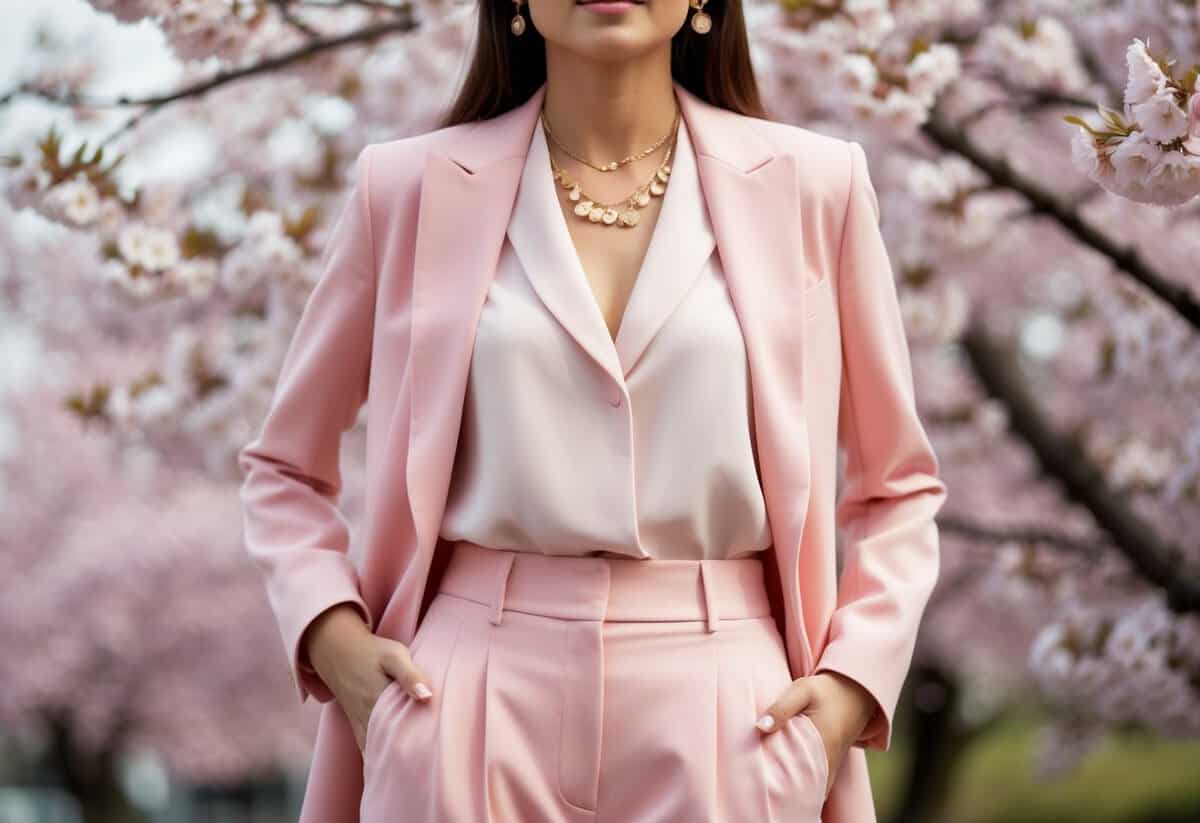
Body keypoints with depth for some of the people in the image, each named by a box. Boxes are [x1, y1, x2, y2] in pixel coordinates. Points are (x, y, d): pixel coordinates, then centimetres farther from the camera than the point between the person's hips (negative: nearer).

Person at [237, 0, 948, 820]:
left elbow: (899, 485, 13)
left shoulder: (809, 187, 5)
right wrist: (335, 643, -2)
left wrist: (854, 681, -1)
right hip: (474, 715, 0)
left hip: (723, 719, 0)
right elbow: (284, 468, 14)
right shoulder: (412, 189, 4)